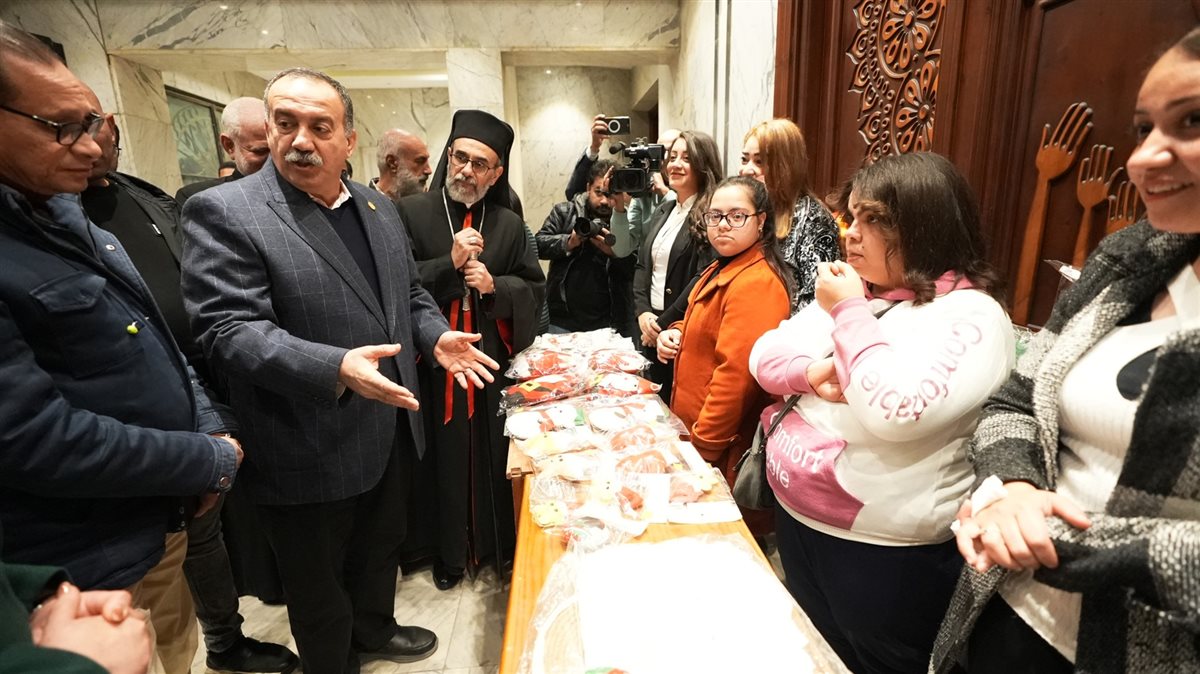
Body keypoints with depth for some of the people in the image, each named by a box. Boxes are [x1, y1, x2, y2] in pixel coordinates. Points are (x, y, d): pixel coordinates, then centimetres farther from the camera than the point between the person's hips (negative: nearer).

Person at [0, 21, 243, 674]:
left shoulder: (66, 217, 5)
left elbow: (156, 342, 10)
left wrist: (212, 429, -2)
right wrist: (210, 462, -16)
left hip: (161, 518, 7)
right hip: (84, 564, -7)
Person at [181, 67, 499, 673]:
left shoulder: (378, 207, 6)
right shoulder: (223, 213, -14)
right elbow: (228, 329, -22)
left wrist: (435, 335, -5)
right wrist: (334, 368, -35)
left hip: (392, 433, 7)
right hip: (311, 455, -6)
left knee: (381, 547, 28)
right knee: (320, 589, 17)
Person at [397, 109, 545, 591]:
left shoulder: (510, 225, 6)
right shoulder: (410, 213, -2)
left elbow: (536, 288, 5)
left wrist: (495, 286, -13)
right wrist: (450, 262, -19)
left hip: (493, 363, 2)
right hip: (433, 364, -2)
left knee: (495, 454, 12)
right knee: (443, 456, 8)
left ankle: (500, 542, 33)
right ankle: (449, 551, 29)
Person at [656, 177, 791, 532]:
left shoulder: (756, 282, -22)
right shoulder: (723, 269, 10)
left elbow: (737, 372, -26)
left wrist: (703, 446, -19)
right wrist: (678, 331, 3)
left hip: (723, 450, -9)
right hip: (696, 428, 10)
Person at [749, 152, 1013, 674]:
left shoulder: (971, 315, -17)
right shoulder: (854, 291, 6)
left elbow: (896, 410, -33)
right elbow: (764, 356, 4)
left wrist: (849, 312, -22)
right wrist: (810, 372, -17)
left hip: (881, 551, -7)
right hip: (794, 517, 7)